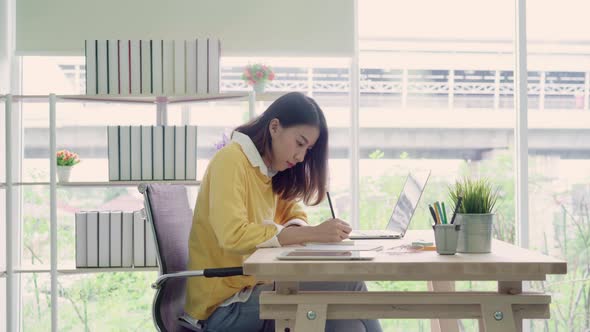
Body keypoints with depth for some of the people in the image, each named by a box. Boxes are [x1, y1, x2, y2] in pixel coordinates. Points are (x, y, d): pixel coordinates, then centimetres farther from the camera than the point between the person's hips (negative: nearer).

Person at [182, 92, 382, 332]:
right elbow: (233, 236, -26)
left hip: (254, 289, 8)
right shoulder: (231, 160, -14)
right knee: (348, 287, -20)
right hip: (224, 307, -8)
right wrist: (313, 234, -28)